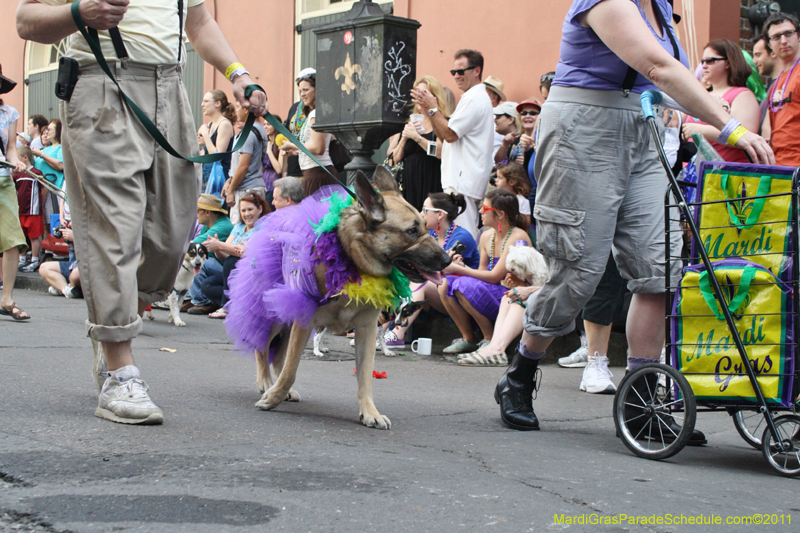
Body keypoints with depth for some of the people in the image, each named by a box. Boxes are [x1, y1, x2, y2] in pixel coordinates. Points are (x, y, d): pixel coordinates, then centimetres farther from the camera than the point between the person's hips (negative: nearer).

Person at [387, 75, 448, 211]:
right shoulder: (410, 123, 17)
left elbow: (439, 152, -17)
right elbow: (396, 159, 15)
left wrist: (416, 136, -14)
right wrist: (404, 138, -1)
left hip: (431, 185, -5)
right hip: (409, 183, 5)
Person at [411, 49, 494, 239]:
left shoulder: (474, 99, -12)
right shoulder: (476, 97, 23)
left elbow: (450, 134, -17)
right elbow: (444, 136, 20)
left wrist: (433, 109, -7)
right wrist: (430, 111, 9)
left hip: (463, 180, -11)